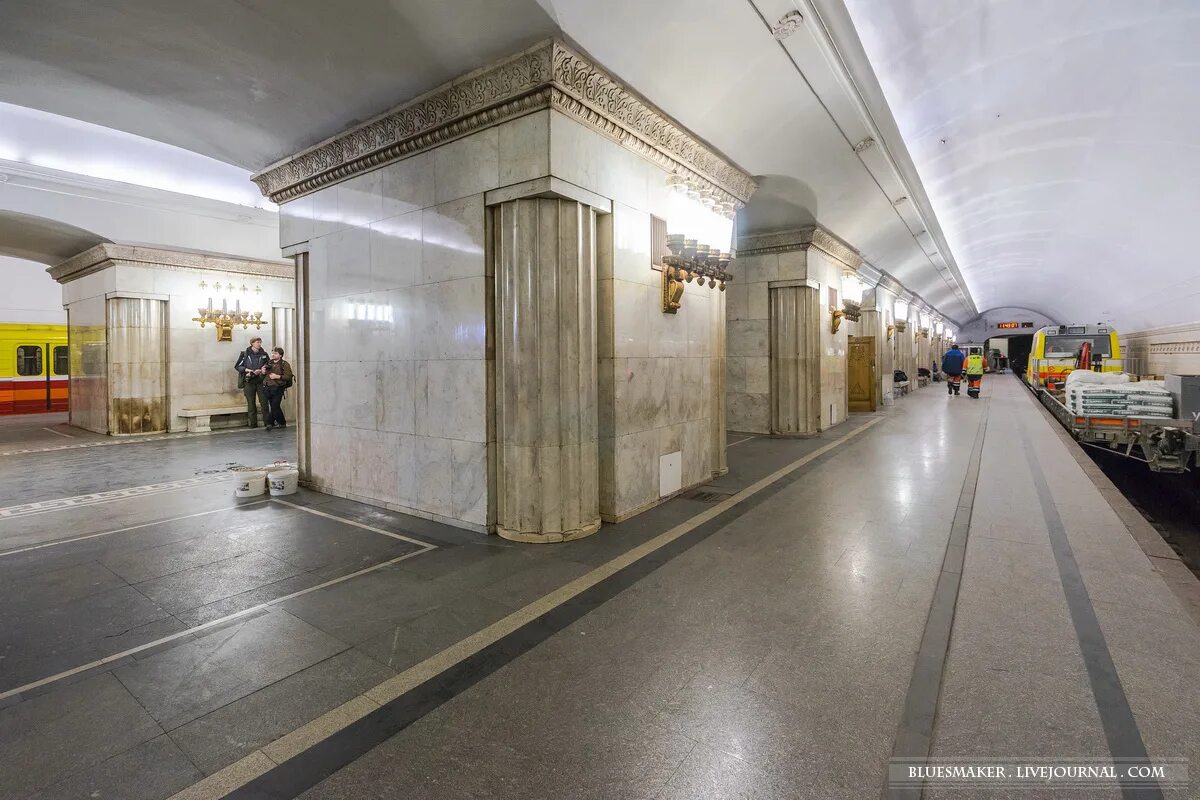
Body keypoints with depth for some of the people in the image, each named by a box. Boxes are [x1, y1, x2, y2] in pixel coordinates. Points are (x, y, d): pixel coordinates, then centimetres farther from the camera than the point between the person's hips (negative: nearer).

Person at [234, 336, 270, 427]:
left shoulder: (264, 354, 6)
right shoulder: (245, 354, 2)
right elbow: (237, 366, 3)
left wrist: (265, 369, -6)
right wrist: (248, 370, -11)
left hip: (260, 381, 1)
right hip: (249, 382, -1)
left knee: (264, 402, -2)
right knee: (251, 403, 4)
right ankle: (253, 423, 9)